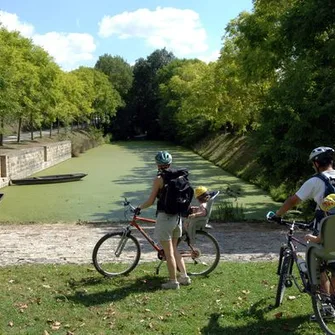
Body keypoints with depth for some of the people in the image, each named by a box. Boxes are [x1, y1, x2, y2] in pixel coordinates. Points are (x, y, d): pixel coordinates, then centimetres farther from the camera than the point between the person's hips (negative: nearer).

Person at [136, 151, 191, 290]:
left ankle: (173, 281, 11)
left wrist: (139, 208, 4)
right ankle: (185, 277, 22)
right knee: (174, 249, 20)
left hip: (165, 217, -7)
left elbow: (151, 201, -12)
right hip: (177, 216, 7)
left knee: (168, 252, 3)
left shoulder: (159, 178, -13)